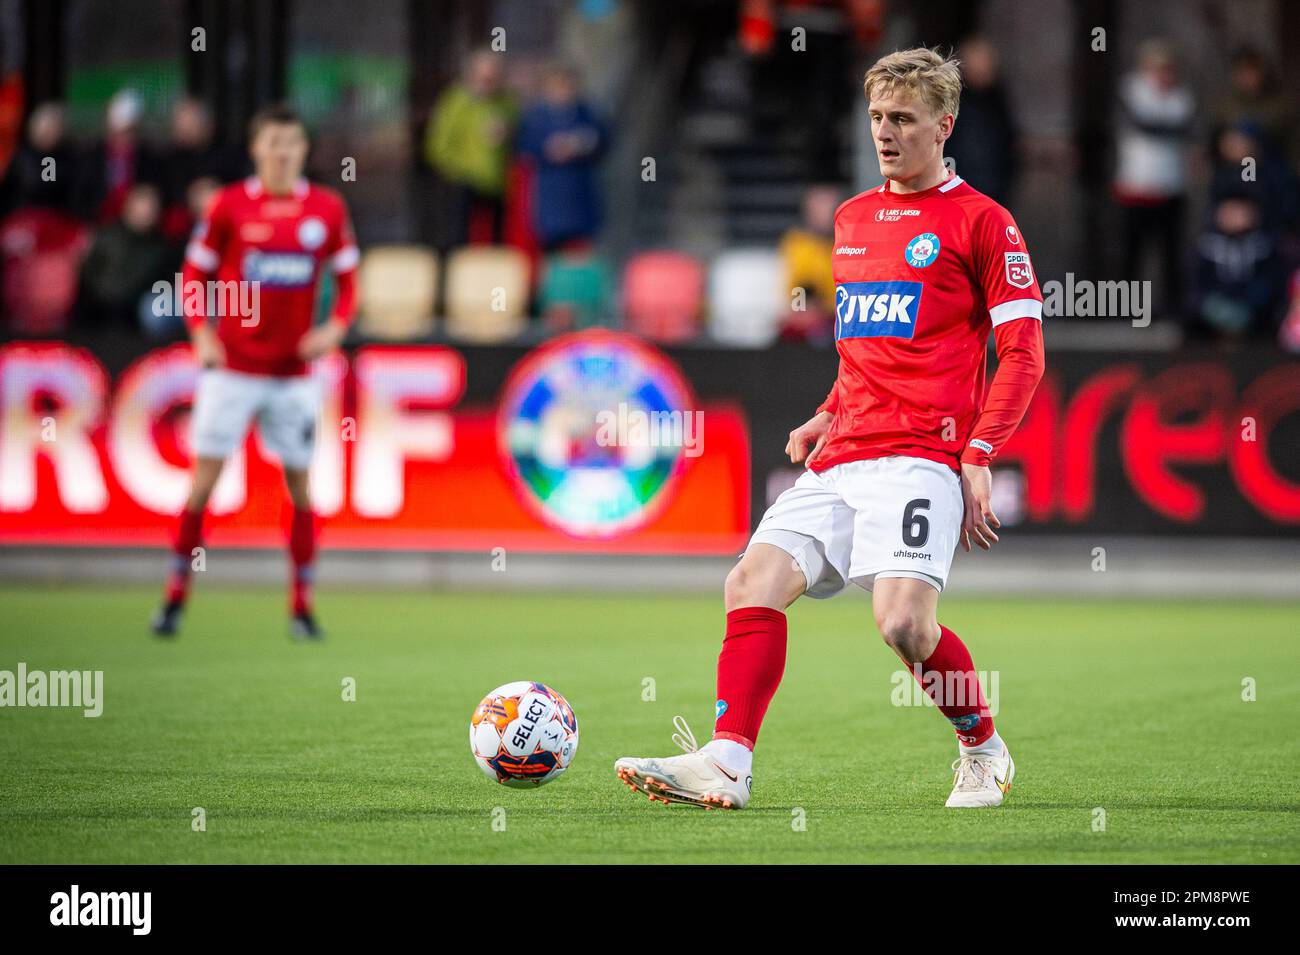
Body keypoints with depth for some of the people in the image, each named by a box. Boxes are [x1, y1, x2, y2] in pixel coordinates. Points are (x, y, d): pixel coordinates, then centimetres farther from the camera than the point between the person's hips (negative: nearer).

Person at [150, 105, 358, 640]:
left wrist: (336, 326, -6)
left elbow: (347, 277, 11)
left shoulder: (327, 209, 2)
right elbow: (194, 273, 5)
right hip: (232, 366, -1)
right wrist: (201, 332, -8)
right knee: (206, 476, -5)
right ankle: (175, 597, 4)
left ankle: (302, 606, 10)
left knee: (300, 483, 3)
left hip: (294, 370, 2)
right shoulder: (230, 205, -2)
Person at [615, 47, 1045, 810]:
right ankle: (727, 762, -18)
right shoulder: (852, 219, 21)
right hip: (842, 460, 7)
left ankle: (985, 753, 4)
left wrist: (979, 454, -12)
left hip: (922, 456, -7)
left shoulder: (980, 221, 0)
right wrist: (829, 416, 15)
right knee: (754, 581, -12)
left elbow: (1023, 352, -3)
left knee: (903, 620, -22)